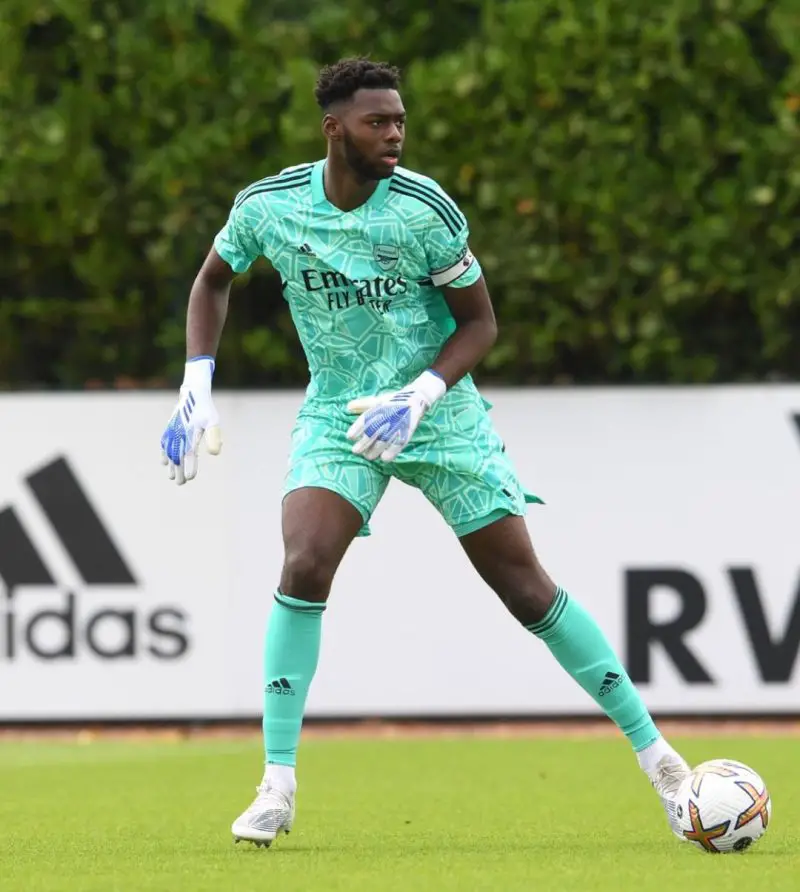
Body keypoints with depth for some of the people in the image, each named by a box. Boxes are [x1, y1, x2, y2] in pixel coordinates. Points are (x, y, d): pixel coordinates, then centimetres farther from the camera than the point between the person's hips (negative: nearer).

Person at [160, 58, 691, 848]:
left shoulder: (423, 208, -16)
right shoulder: (268, 206, -10)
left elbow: (479, 321, -7)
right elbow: (213, 279, 10)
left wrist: (419, 396, -23)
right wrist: (196, 387, -1)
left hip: (440, 415, -1)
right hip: (336, 415, 1)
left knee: (527, 588, -3)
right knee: (304, 566, -23)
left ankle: (653, 751, 10)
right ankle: (277, 786, -14)